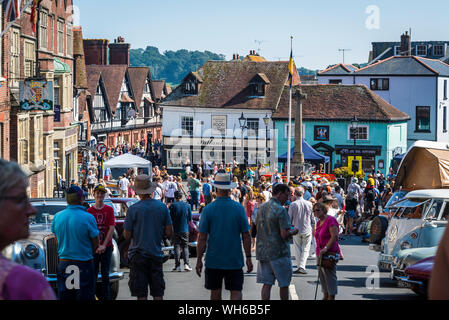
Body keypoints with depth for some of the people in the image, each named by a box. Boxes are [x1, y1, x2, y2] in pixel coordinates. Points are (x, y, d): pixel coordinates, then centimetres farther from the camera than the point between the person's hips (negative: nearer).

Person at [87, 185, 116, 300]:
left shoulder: (109, 210, 1)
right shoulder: (89, 211, 2)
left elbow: (112, 228, -5)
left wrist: (104, 245, -13)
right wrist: (96, 245, -12)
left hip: (106, 247, 0)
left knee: (105, 274, 4)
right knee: (93, 274, 2)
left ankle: (106, 297, 10)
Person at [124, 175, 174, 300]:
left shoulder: (133, 209, -9)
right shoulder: (162, 207, 1)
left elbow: (127, 236, -5)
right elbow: (169, 233, 3)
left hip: (138, 254, -3)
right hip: (156, 254, 3)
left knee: (141, 294, 0)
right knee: (158, 293, 9)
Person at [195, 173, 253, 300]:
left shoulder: (208, 209, -6)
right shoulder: (239, 208, -5)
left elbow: (202, 238, -6)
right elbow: (246, 236, -3)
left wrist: (199, 260, 2)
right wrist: (248, 257, 5)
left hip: (213, 260, 0)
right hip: (235, 261, 0)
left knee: (215, 292, 12)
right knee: (236, 292, 2)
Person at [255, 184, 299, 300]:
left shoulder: (261, 208, 8)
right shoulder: (281, 210, -15)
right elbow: (284, 235, -21)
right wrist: (293, 232, 1)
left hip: (262, 251, 6)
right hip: (279, 252, -6)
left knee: (266, 284, 5)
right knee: (284, 284, 8)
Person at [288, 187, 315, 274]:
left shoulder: (293, 204, -8)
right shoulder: (309, 204, -3)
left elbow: (289, 218, -3)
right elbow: (313, 219, 4)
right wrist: (313, 229, 15)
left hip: (296, 230, 0)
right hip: (307, 230, 0)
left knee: (298, 249, 10)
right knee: (305, 249, 5)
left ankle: (299, 267, 11)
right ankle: (302, 266, -8)